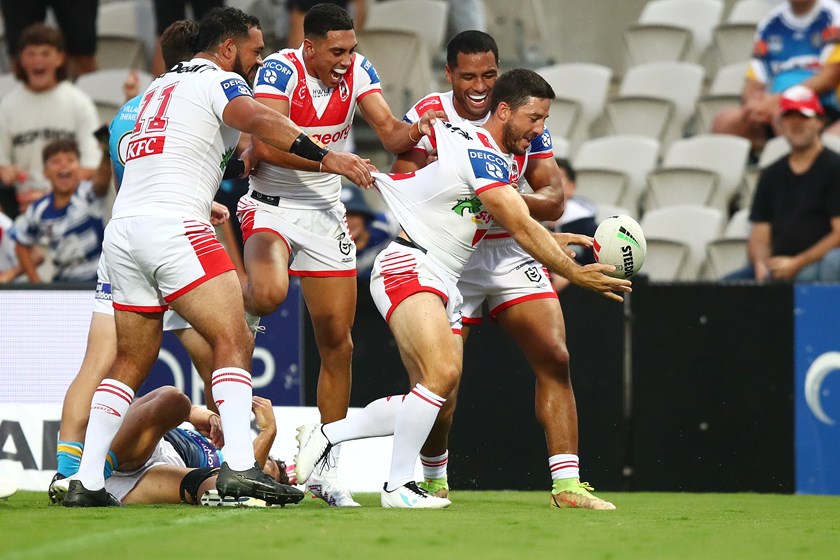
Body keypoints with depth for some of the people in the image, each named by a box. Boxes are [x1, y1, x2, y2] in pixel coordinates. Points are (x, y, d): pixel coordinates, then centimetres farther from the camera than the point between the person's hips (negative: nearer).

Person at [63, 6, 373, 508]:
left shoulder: (160, 86, 26)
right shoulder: (219, 81, 1)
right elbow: (258, 119, -19)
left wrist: (204, 202, 43)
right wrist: (325, 157, -22)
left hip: (122, 227, 8)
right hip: (172, 225, -8)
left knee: (131, 365, 13)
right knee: (234, 342, -10)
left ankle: (86, 483, 7)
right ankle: (240, 467, -24)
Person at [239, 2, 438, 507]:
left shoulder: (358, 70, -3)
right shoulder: (280, 70, -19)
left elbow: (389, 131, -7)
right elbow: (267, 145, -29)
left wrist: (412, 132, -30)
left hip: (326, 212, 5)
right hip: (272, 206, -5)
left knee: (337, 342, 4)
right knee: (269, 293, -38)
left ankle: (326, 469, 14)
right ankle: (239, 303, 0)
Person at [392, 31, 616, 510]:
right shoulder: (427, 116, -7)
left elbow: (554, 199, -4)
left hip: (511, 251, 2)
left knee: (555, 358, -12)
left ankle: (566, 484, -11)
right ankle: (433, 478, 23)